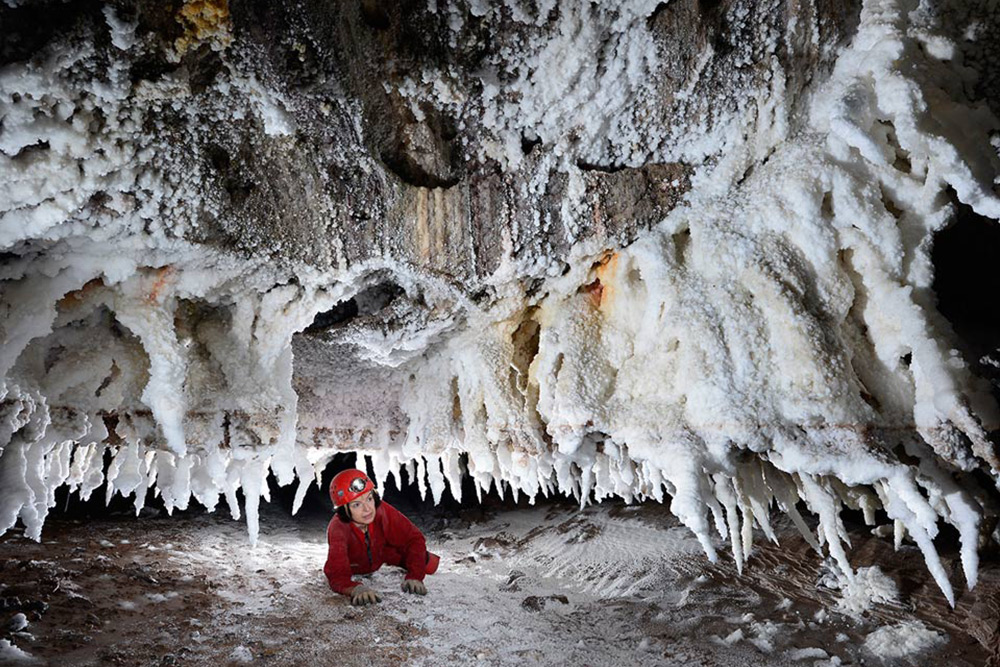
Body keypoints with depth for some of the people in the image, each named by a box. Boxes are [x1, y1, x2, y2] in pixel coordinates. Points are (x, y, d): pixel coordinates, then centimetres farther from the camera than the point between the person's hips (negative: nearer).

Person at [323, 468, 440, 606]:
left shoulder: (382, 510, -38)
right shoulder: (337, 529, -42)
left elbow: (414, 539, -34)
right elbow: (337, 575, -48)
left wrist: (414, 576, -47)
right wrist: (357, 589, -70)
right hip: (355, 569, 3)